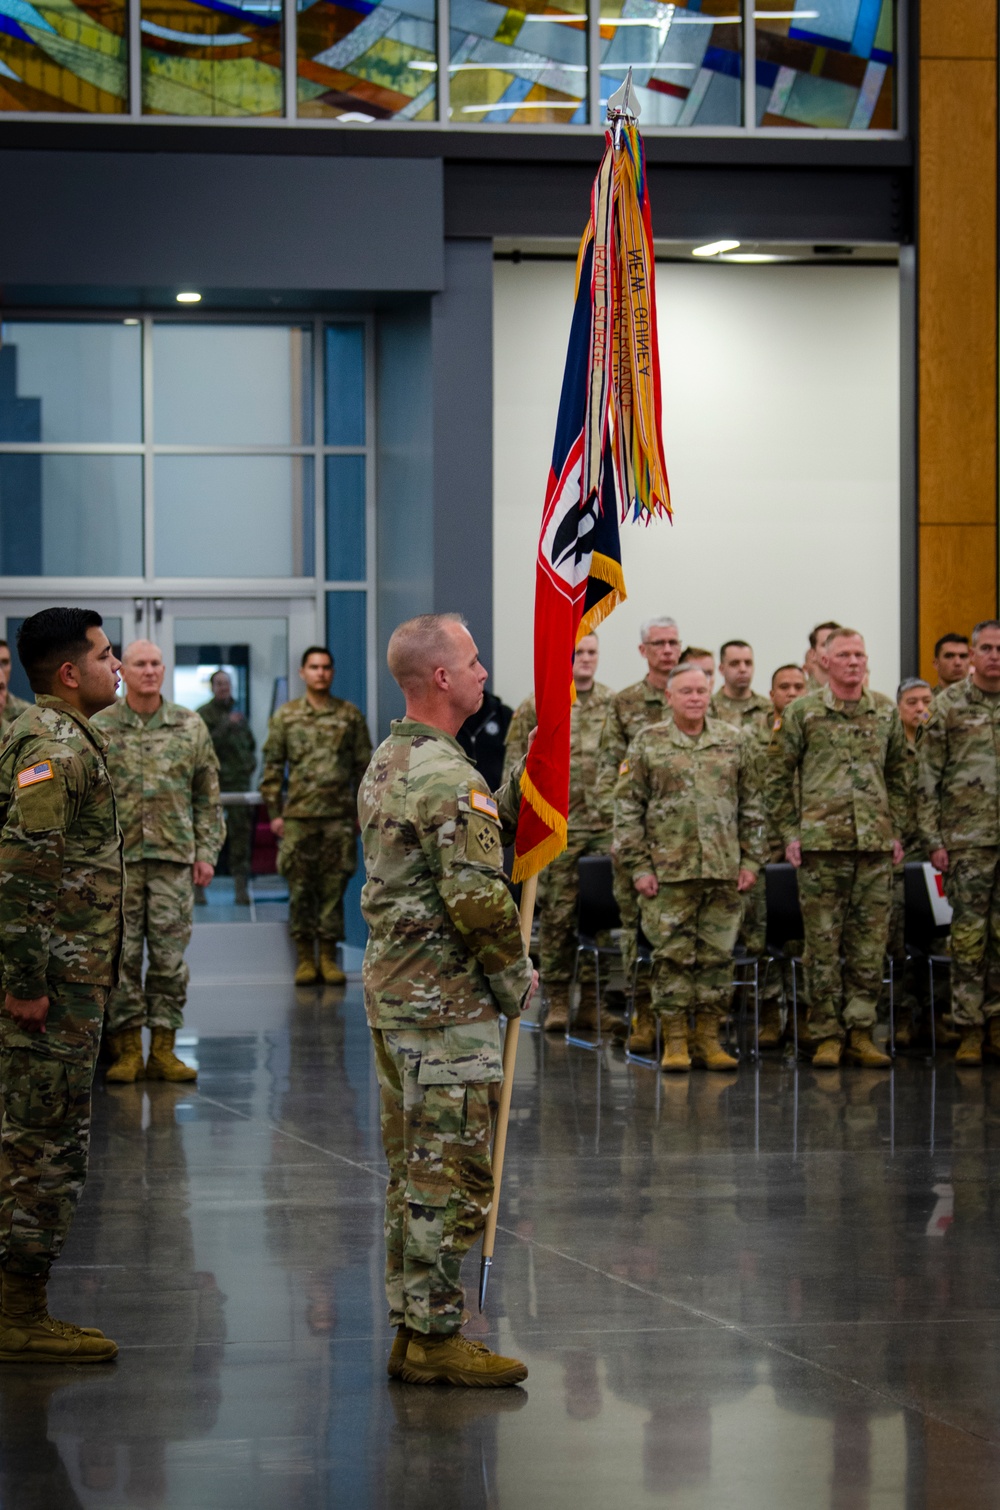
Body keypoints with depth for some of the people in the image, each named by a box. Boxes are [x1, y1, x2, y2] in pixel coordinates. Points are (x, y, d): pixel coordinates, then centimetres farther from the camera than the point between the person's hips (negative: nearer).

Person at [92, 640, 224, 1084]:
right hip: (117, 861, -1)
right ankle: (127, 1050, 6)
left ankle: (163, 1050, 8)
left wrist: (206, 852, 5)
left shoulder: (190, 727, 8)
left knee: (170, 956, 2)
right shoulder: (99, 728, 3)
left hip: (174, 858, 1)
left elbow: (207, 797, 11)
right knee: (121, 956, 0)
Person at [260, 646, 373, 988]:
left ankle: (329, 956, 9)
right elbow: (273, 766, 7)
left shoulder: (350, 716, 8)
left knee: (333, 887, 2)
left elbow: (364, 765, 10)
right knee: (300, 887, 1)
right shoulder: (286, 717, 6)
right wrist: (274, 812, 2)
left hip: (340, 815, 0)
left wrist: (364, 811, 6)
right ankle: (305, 958, 9)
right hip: (299, 816, 0)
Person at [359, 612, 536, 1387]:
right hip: (446, 1001, -10)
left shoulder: (389, 760, 14)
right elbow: (478, 897, -23)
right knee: (450, 1175, -5)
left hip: (392, 987, 10)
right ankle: (434, 1336, -3)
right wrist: (517, 976, -8)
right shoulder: (448, 776, -18)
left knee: (415, 1169, 14)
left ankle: (413, 1328, 18)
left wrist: (515, 795, 3)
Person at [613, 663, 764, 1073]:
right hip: (667, 869, -2)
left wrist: (751, 860, 5)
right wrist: (638, 865, -4)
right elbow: (627, 808, 3)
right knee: (672, 955, -1)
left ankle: (709, 1039, 12)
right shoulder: (647, 744, 3)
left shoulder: (736, 743, 9)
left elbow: (752, 807, 12)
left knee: (717, 956, 4)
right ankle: (674, 1042, 6)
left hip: (724, 869, 2)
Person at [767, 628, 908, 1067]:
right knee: (823, 946, 0)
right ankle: (827, 1035, 6)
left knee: (869, 947, 4)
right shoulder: (801, 713, 1)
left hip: (876, 848, 3)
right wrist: (789, 833, -3)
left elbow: (897, 777, 19)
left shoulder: (885, 716, 11)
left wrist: (896, 831, 11)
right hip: (821, 845, -3)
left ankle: (860, 1033, 11)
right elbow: (777, 777, 3)